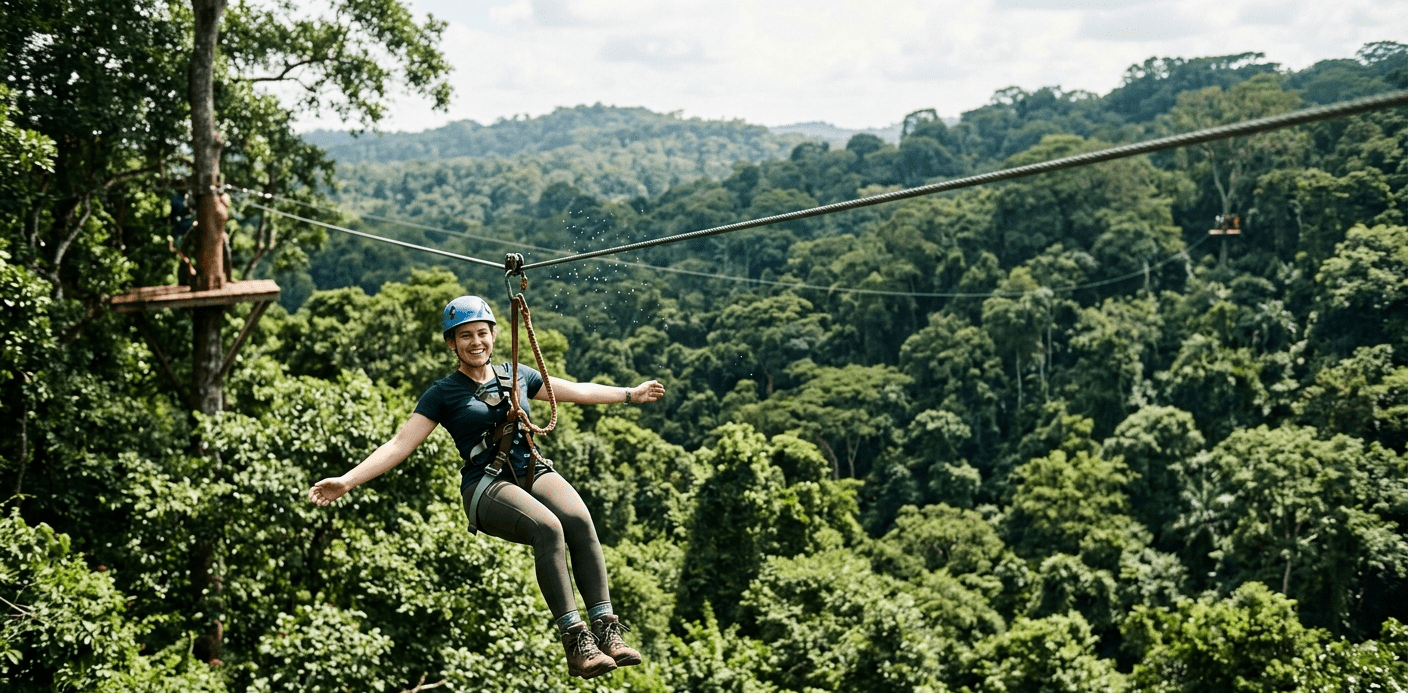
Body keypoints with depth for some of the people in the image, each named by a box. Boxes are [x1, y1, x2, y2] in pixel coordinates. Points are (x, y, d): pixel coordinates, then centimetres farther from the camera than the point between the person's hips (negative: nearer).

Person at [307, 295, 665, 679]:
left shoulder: (517, 375, 18)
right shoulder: (443, 393, 6)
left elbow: (577, 391, 29)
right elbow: (399, 444, 1)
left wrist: (630, 394, 34)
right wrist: (346, 481, -10)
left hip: (535, 472, 4)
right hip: (487, 486, -4)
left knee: (579, 520, -30)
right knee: (548, 528, -34)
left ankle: (606, 629, -34)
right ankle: (575, 641, -37)